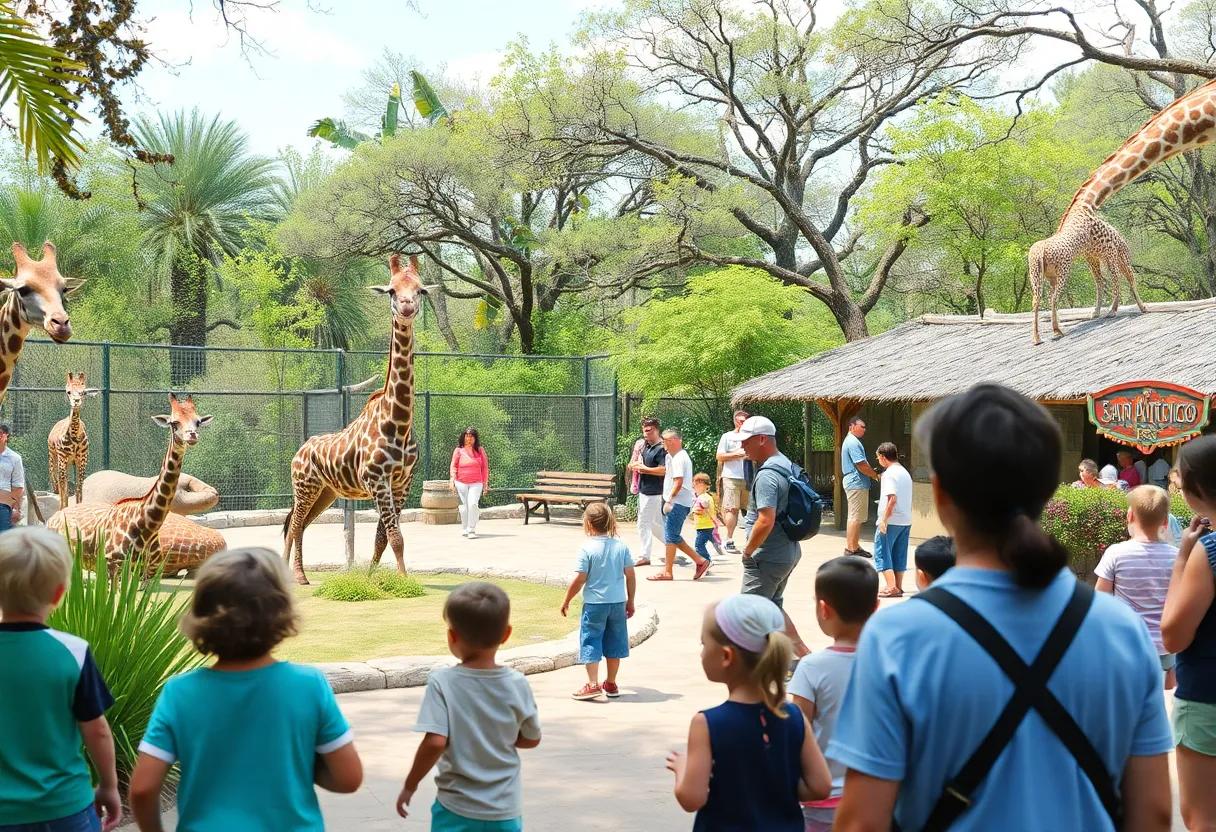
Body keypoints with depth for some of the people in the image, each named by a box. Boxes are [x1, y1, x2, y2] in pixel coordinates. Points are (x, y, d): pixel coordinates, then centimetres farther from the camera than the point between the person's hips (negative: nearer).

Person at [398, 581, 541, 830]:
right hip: (506, 810, 2)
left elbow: (435, 742, -22)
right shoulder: (517, 684, -7)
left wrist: (410, 785, -8)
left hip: (457, 809, -2)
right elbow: (532, 739, 4)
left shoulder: (442, 682, -16)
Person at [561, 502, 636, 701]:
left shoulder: (587, 548, -12)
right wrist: (630, 601, 13)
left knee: (590, 641, 3)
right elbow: (631, 576, 2)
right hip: (618, 602, 4)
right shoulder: (621, 546, 1)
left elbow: (579, 579, -12)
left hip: (594, 603, -4)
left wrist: (566, 600, 1)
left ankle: (593, 684, -5)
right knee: (614, 642, 14)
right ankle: (611, 684, 22)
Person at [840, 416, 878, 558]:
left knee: (855, 517, 15)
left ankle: (854, 546, 20)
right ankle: (851, 549, -6)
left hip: (854, 483, 11)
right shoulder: (853, 443, -16)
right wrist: (876, 476, -10)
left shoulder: (850, 441, 19)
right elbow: (861, 465, -21)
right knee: (855, 517, -8)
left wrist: (871, 472, 14)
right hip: (857, 483, -11)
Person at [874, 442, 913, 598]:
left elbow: (892, 499, -21)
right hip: (906, 520, 8)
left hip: (891, 521, -8)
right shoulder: (905, 472, 13)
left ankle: (891, 587, -9)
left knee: (882, 553, -2)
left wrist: (884, 519, -19)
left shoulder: (889, 473, -12)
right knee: (899, 555, 14)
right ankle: (898, 586, 17)